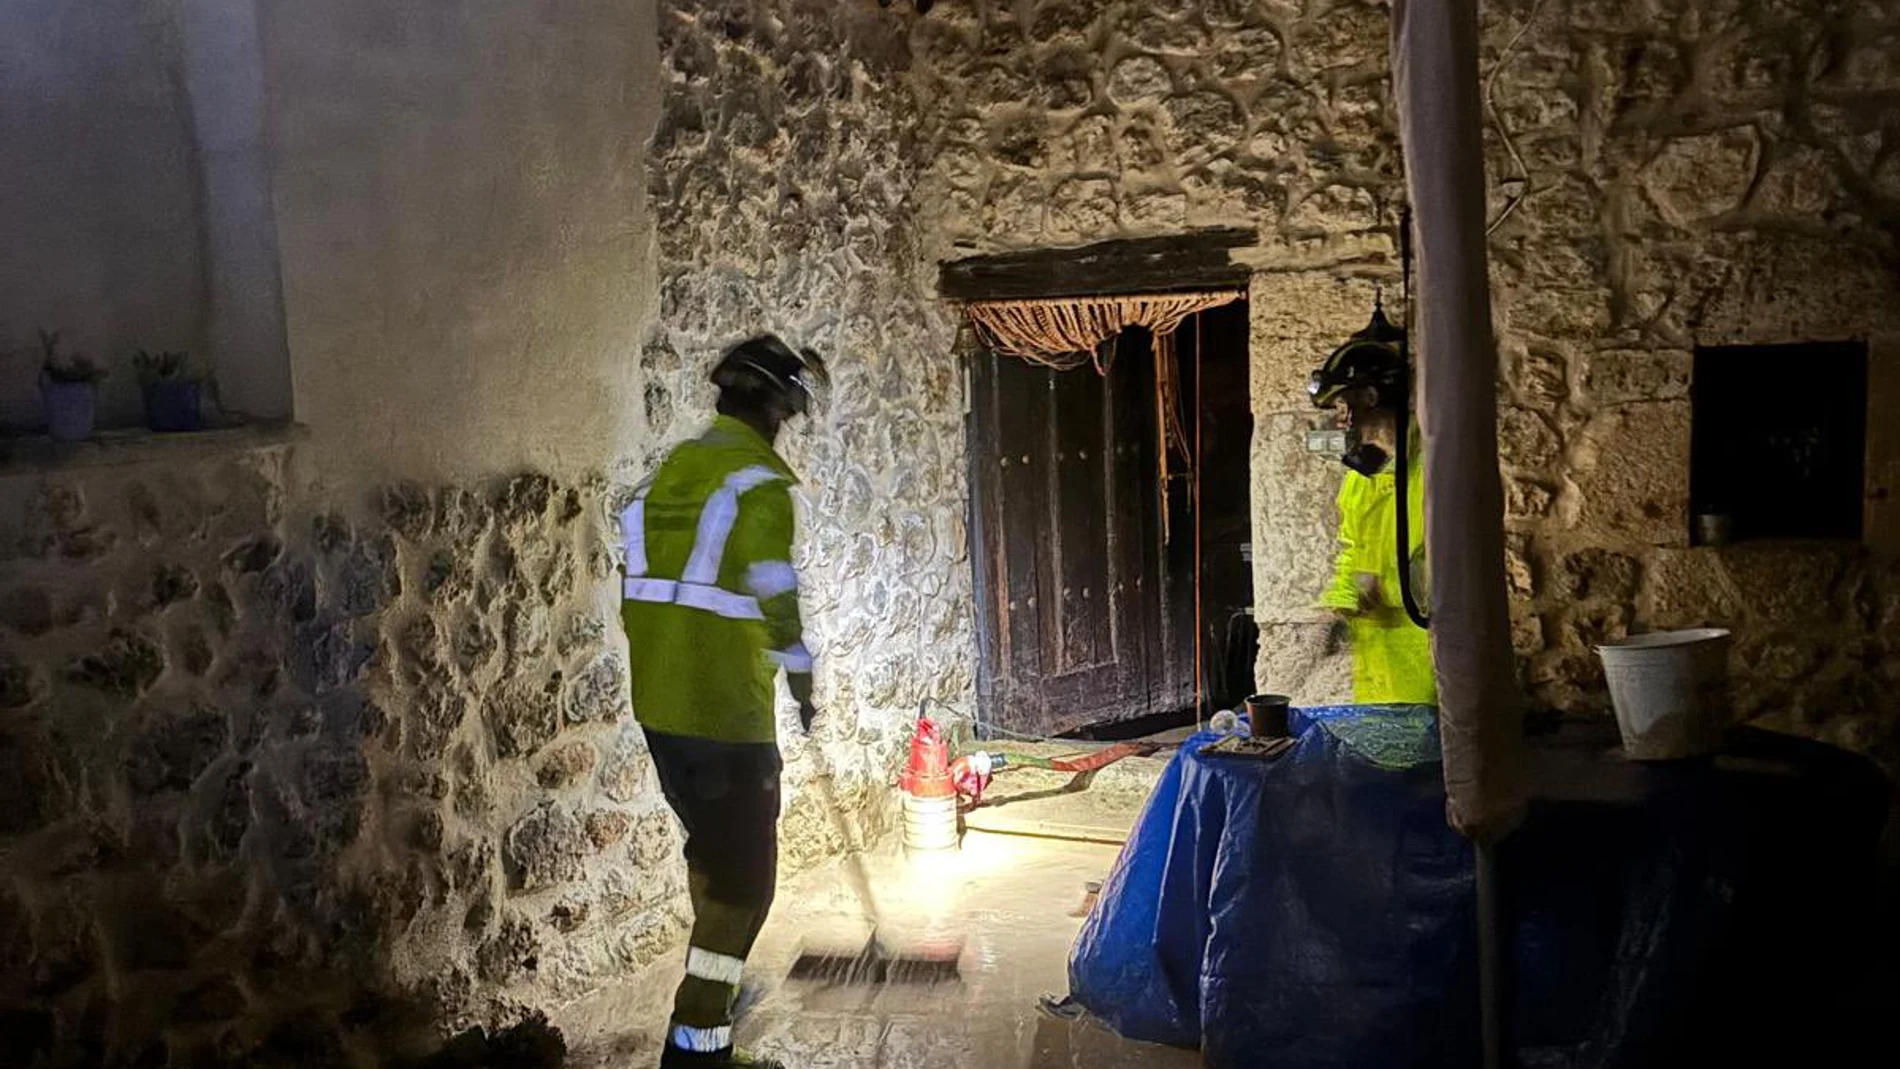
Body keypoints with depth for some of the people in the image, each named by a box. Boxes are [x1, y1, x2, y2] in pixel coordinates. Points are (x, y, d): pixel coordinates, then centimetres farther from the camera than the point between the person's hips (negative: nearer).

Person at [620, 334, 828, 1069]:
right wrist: (803, 687, -4)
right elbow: (775, 597, -17)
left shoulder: (668, 473, 11)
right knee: (745, 871, 1)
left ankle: (717, 980, 42)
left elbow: (644, 587, 14)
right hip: (728, 711, -8)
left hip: (658, 704, 8)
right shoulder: (759, 483, -13)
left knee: (712, 844, 26)